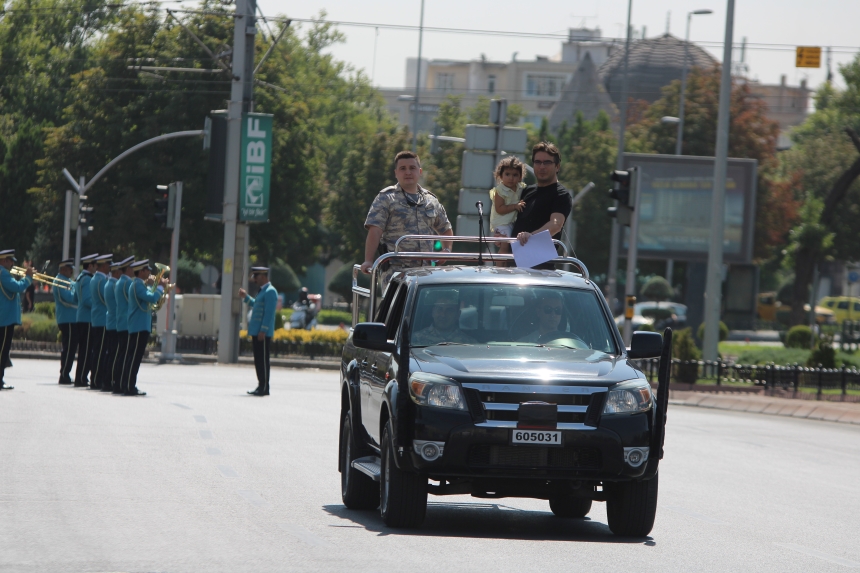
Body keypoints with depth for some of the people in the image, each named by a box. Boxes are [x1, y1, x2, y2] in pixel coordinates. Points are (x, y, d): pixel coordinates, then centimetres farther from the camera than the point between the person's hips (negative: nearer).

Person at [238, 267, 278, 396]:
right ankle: (261, 386, 15)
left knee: (263, 360, -7)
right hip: (257, 332, 10)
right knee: (258, 360, 11)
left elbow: (269, 313, -19)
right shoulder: (263, 291, 18)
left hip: (263, 333, -10)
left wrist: (263, 331, -23)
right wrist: (246, 297, 23)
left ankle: (264, 388, -5)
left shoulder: (270, 292, -13)